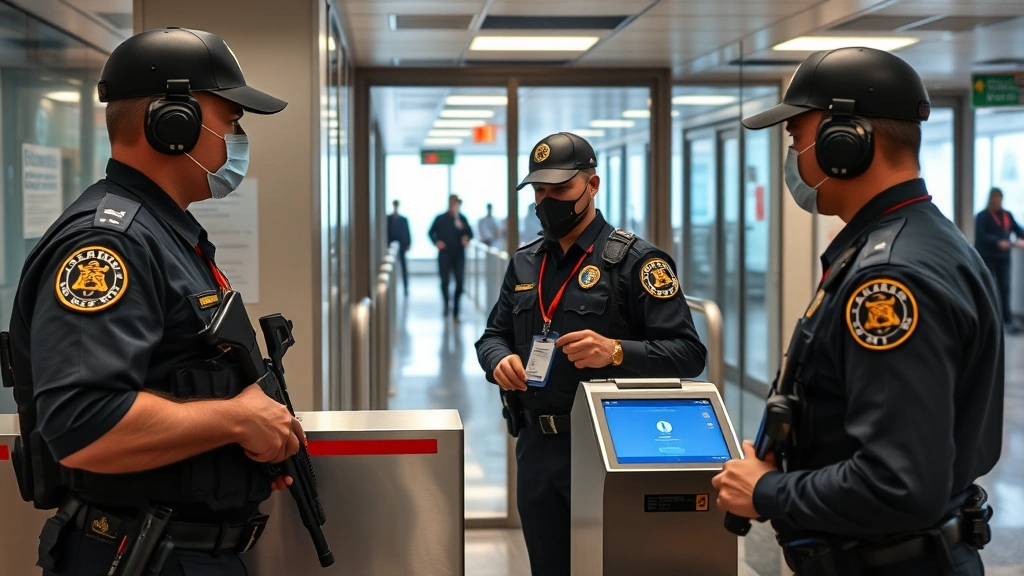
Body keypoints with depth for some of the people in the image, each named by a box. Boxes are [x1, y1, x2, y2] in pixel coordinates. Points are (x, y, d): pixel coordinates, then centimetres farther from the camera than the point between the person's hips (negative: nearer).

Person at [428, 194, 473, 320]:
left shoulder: (462, 218, 5)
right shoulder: (440, 219, 2)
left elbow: (470, 233, 8)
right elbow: (431, 232, 9)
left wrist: (466, 238, -13)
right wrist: (436, 242, -8)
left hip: (459, 255, 1)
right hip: (444, 254, -1)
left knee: (460, 282, -3)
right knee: (445, 281, -5)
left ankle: (455, 311, 6)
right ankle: (447, 303, 24)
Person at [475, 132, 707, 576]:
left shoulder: (634, 260, -8)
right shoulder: (524, 262, 11)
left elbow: (688, 353, -13)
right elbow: (492, 336, 18)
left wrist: (616, 352, -29)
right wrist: (500, 359, -6)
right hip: (537, 449, 6)